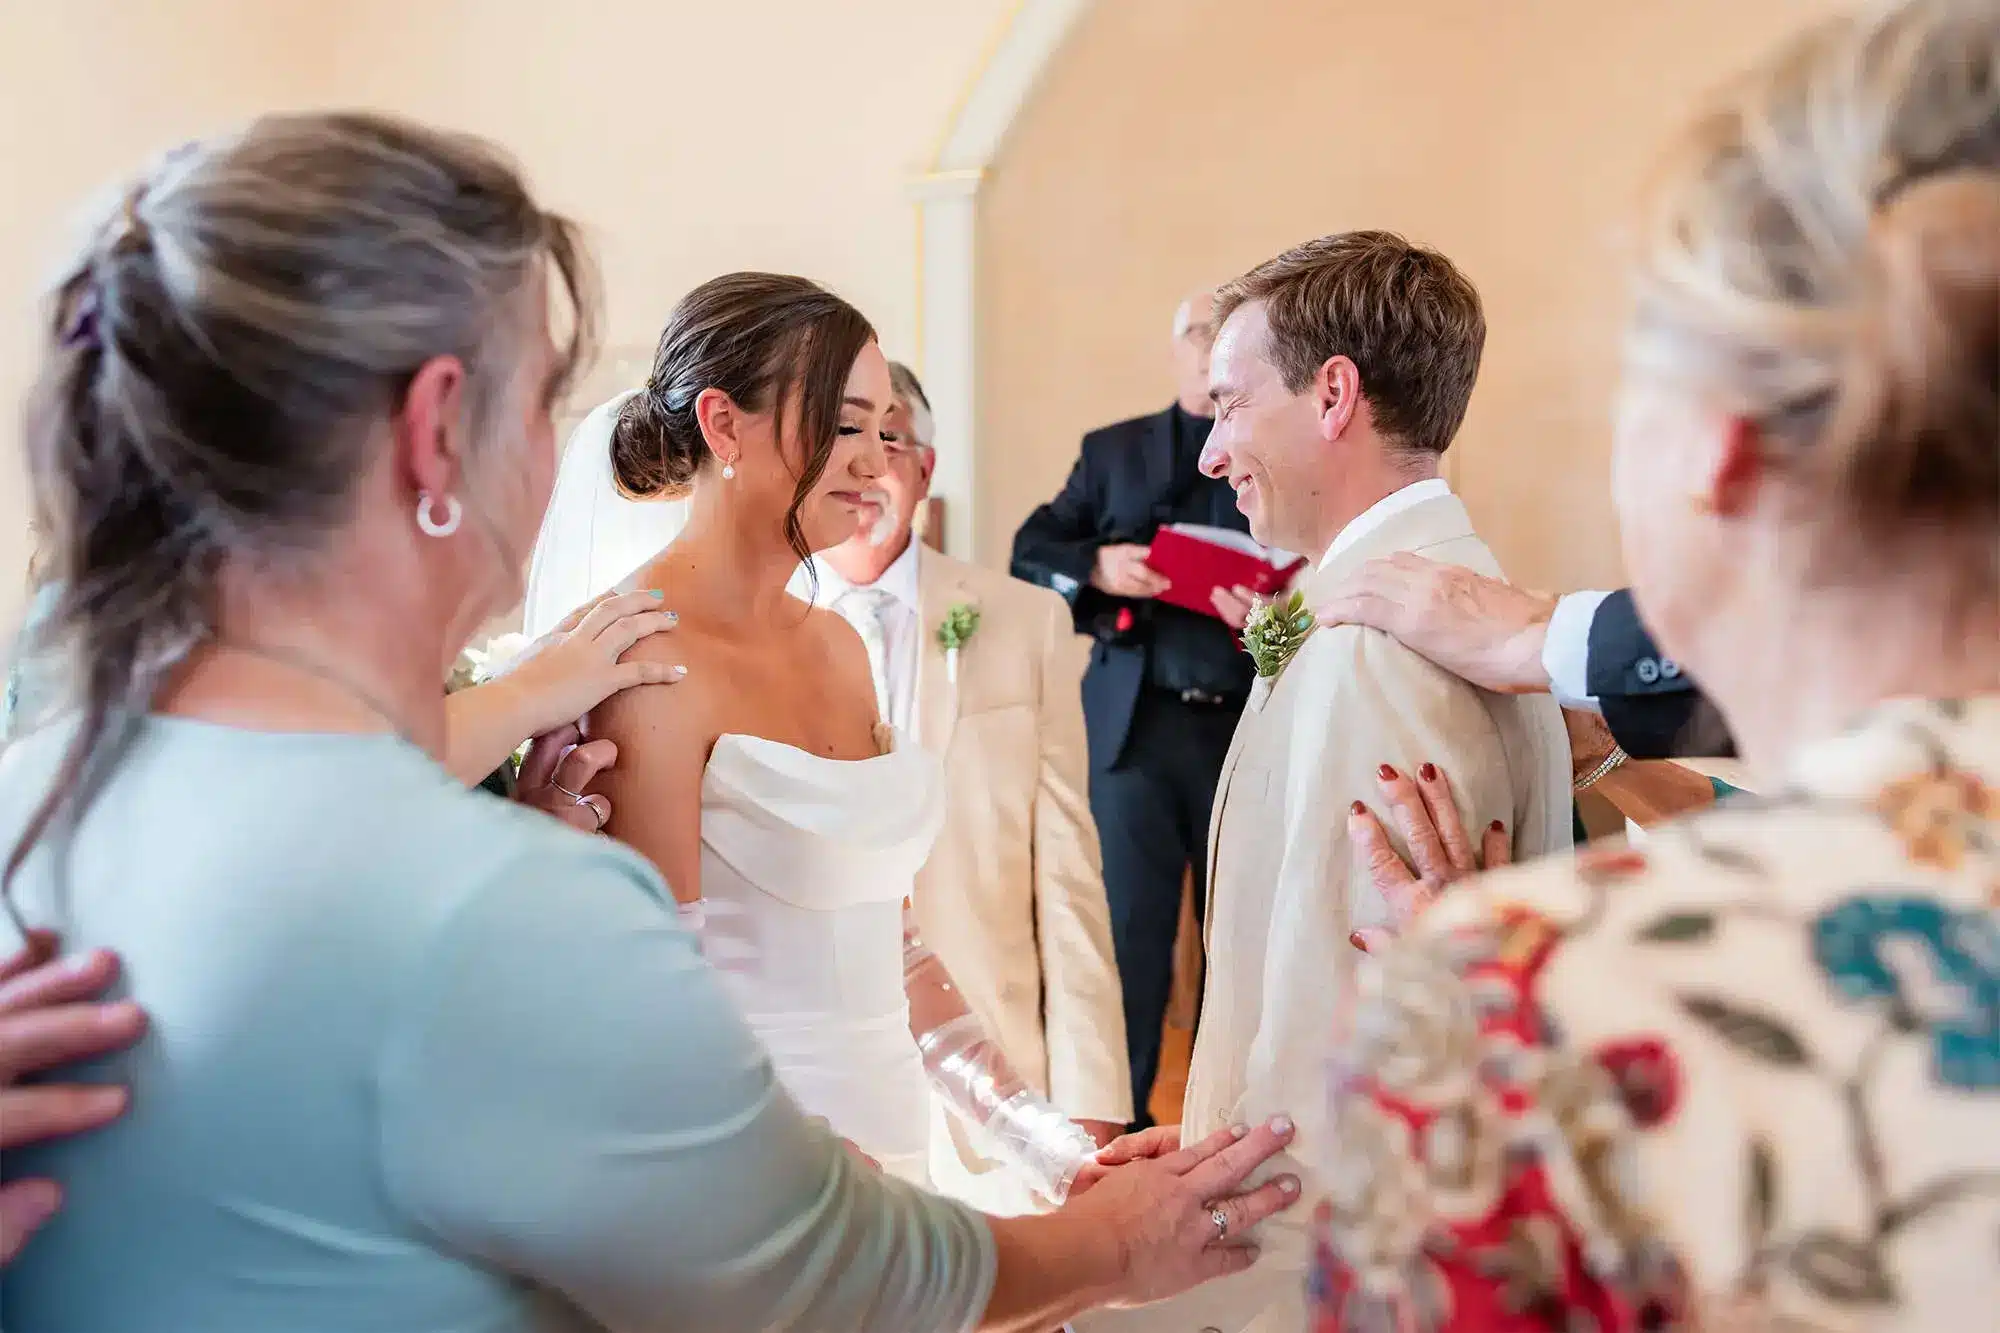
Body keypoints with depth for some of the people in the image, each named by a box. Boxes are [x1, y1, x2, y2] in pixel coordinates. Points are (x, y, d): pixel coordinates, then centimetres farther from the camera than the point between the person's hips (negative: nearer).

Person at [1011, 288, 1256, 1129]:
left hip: (1254, 725, 0)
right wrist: (1096, 565, -13)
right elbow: (1030, 550, 7)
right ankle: (1120, 1117, 17)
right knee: (1132, 926, 5)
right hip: (1139, 723, 0)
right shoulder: (1113, 450, 10)